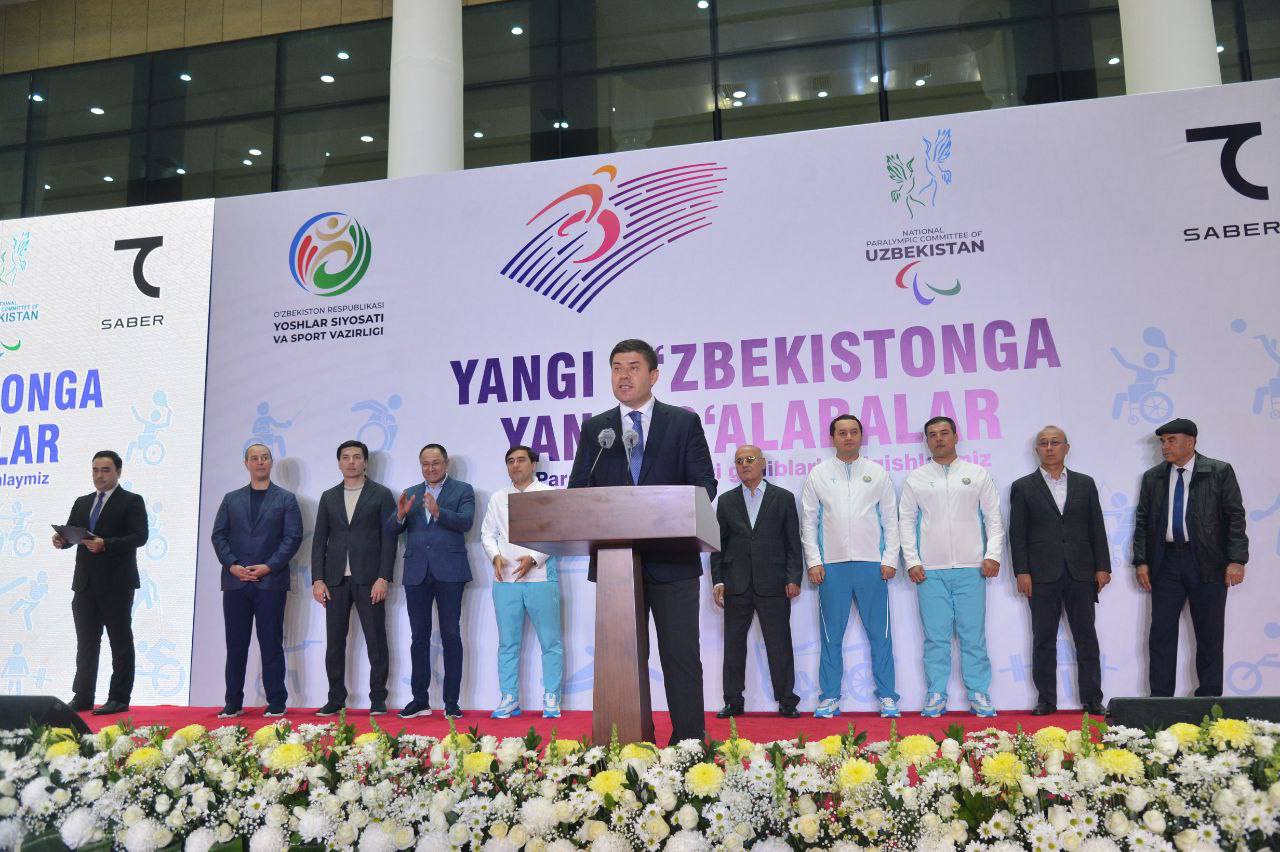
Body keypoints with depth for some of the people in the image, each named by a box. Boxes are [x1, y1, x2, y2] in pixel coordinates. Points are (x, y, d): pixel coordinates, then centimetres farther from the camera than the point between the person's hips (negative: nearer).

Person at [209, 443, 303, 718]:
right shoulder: (231, 499, 15)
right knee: (235, 644, 5)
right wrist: (232, 565, -7)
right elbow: (218, 535, 8)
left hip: (271, 581, -2)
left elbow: (293, 537, -2)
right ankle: (233, 703, 13)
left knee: (271, 644, 0)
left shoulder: (286, 499, 7)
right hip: (235, 582, 3)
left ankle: (276, 703, 5)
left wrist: (269, 566, -12)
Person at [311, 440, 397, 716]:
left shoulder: (381, 494, 4)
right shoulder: (329, 497, 14)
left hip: (369, 579, -3)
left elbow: (389, 538, -2)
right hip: (335, 580, 3)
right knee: (334, 643, 5)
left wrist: (383, 578, -11)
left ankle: (378, 699, 8)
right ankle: (336, 699, 14)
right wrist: (317, 579, 0)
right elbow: (319, 541, 11)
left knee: (376, 641, 0)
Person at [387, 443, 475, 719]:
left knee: (451, 635, -2)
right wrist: (400, 514, -12)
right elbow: (391, 531, 9)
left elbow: (465, 522, -11)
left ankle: (451, 702, 3)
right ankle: (420, 700, 13)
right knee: (419, 637, 6)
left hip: (448, 571, -3)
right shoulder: (410, 494, 16)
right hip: (417, 572, 4)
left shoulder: (462, 490, 5)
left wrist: (438, 512, -27)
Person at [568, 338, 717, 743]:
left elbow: (705, 485, 1)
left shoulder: (684, 422, 5)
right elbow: (576, 490, 8)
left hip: (672, 559, -2)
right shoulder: (594, 429, 11)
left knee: (681, 657, 1)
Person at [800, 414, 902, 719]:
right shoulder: (818, 474, 7)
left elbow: (891, 520, 8)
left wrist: (890, 560, 0)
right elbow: (809, 521, 7)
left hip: (871, 565, 0)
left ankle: (886, 697, 12)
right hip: (832, 567, 0)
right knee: (831, 636, 5)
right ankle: (829, 697, 13)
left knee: (880, 634, 3)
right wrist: (813, 562, -1)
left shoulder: (878, 473, 8)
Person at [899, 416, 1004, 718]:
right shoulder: (916, 478, 8)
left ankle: (978, 694, 11)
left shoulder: (978, 475, 8)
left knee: (973, 635, 2)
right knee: (936, 636, 2)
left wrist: (993, 555, -3)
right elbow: (905, 520, 7)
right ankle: (936, 695, 9)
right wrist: (912, 562, 0)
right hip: (930, 570, 0)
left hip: (971, 568, 0)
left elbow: (993, 518, 7)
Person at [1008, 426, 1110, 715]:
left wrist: (1102, 567, 3)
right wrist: (1021, 572, -7)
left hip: (1081, 573, 2)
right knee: (1044, 640, 3)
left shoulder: (1085, 483, 11)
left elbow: (1097, 527, 9)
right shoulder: (1023, 487, 5)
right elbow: (1017, 533, 1)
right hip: (1042, 575, -2)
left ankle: (1092, 699, 13)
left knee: (1086, 637, 5)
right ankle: (1046, 700, 10)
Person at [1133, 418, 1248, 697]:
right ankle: (1160, 697, 9)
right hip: (1166, 562, 3)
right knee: (1161, 634, 3)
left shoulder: (1220, 472, 0)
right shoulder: (1152, 478, 9)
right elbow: (1142, 522, 9)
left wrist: (1237, 560, -11)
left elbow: (1235, 516, -3)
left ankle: (1209, 696, 16)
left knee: (1209, 635, 5)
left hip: (1207, 563, -3)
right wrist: (1141, 561, 1)